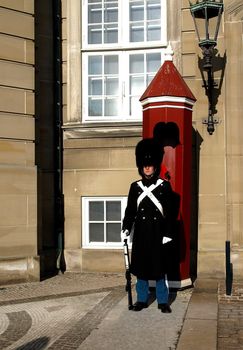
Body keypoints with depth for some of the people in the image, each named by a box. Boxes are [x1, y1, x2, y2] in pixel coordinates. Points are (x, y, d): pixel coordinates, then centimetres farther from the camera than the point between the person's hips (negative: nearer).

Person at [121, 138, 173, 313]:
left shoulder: (165, 185, -1)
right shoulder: (135, 187, 5)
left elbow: (169, 212, -2)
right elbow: (130, 210, 6)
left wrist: (168, 234, -7)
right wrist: (125, 230, -4)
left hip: (158, 232, -2)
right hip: (141, 232, 2)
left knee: (159, 267, 3)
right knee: (140, 266, 7)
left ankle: (163, 301, 14)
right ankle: (142, 299, 19)